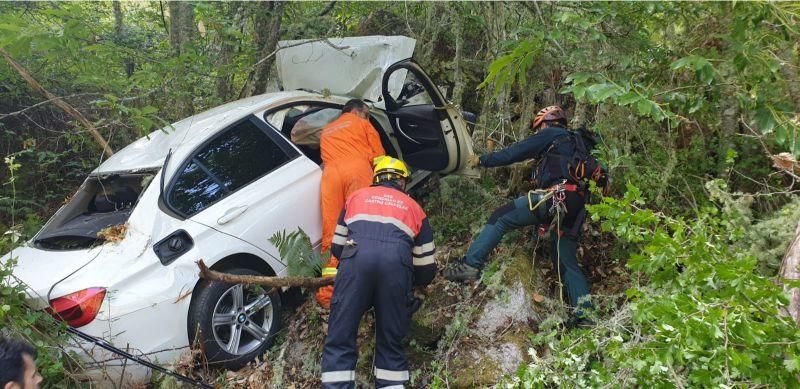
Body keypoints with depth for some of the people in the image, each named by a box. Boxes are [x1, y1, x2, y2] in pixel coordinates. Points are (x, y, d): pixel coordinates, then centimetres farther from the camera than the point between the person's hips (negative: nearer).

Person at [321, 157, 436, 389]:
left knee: (340, 340, 3)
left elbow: (337, 247, 33)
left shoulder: (356, 197, 33)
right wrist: (407, 281, 49)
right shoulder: (414, 208, 31)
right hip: (396, 263, 1)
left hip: (357, 258, 0)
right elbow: (426, 271, 29)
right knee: (390, 342, 12)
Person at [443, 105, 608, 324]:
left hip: (556, 197, -8)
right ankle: (584, 316, 7)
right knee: (567, 263, 12)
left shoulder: (550, 134, 10)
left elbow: (514, 153, 7)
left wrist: (482, 160, 17)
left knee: (500, 219, -5)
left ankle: (471, 265, -14)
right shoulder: (575, 142, 35)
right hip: (575, 209, 8)